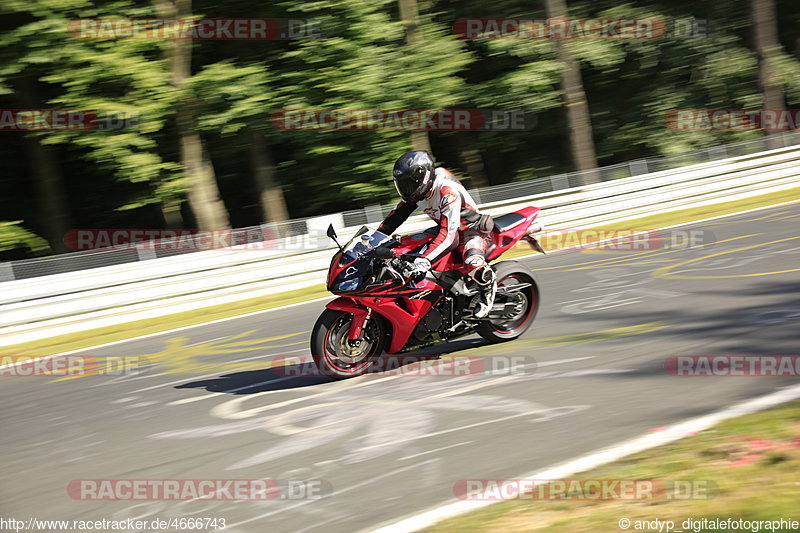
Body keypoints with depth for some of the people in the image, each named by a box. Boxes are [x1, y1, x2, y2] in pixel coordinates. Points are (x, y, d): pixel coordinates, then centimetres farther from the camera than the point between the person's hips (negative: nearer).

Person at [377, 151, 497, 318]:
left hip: (472, 231, -9)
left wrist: (425, 260, -52)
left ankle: (488, 286, -6)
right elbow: (397, 215, -1)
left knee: (474, 263, -38)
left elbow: (448, 235, -41)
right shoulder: (418, 189, -8)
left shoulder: (448, 191, -34)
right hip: (445, 228, 9)